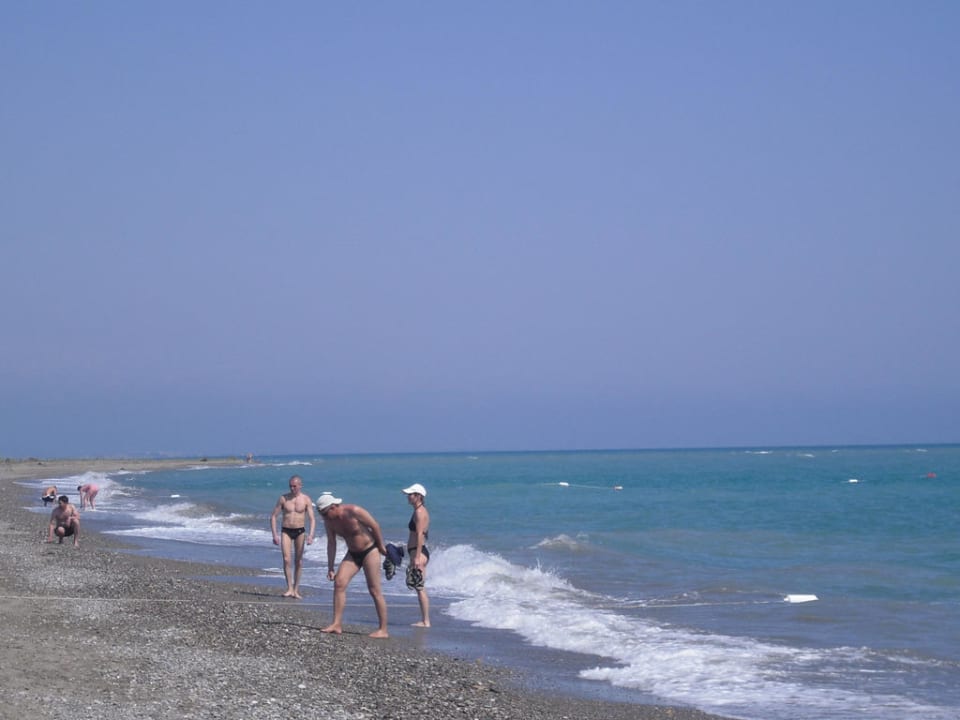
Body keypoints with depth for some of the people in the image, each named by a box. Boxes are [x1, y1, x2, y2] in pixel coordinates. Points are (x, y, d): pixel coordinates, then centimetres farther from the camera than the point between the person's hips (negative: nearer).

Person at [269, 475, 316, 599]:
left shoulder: (306, 500, -2)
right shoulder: (283, 498, -1)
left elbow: (312, 519, -4)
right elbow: (273, 516, 2)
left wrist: (311, 535, -19)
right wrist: (275, 535, -6)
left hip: (300, 531, 0)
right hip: (286, 531, 0)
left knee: (298, 561, 3)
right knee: (286, 559, -14)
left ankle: (296, 589, 13)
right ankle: (289, 589, -13)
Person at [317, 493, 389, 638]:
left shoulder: (354, 512, -25)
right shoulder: (328, 521, -5)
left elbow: (375, 526, -16)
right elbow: (331, 544, 2)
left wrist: (381, 547, -6)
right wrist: (330, 568, 0)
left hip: (369, 551, -6)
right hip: (352, 554, 6)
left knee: (374, 590, -5)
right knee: (339, 583, -10)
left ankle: (383, 630, 0)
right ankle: (337, 624, -8)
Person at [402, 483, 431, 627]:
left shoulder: (420, 512, -13)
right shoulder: (419, 511, 17)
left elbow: (420, 535, -20)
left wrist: (417, 557, -25)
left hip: (419, 552, -11)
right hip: (417, 552, 11)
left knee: (420, 588, -9)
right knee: (419, 588, 11)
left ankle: (426, 621, -8)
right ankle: (424, 620, 14)